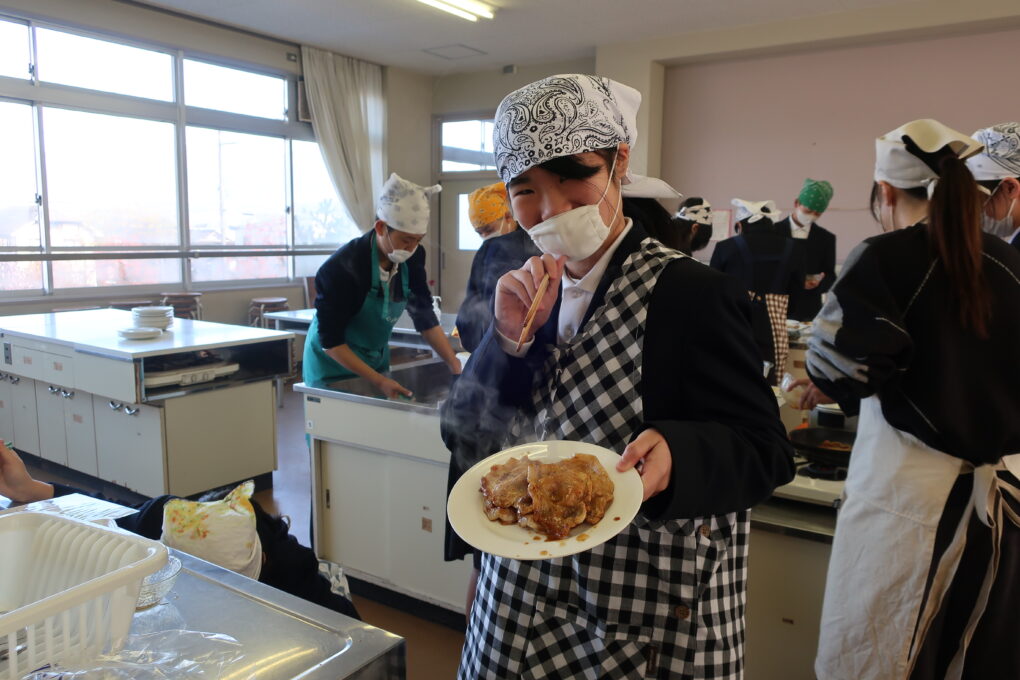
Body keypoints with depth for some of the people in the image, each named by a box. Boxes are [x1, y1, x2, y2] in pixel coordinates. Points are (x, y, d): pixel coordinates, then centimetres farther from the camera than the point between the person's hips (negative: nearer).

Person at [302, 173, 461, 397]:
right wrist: (378, 381, -27)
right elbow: (330, 341, -23)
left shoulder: (412, 258, -13)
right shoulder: (341, 269, -29)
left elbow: (425, 317, -5)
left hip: (376, 360, 6)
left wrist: (455, 366, -13)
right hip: (334, 365, -5)